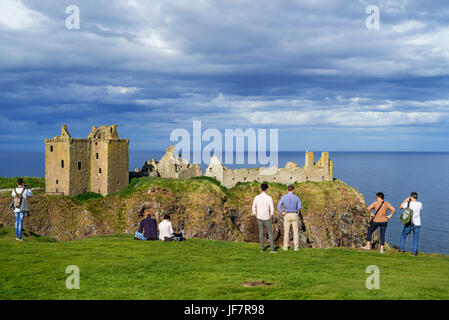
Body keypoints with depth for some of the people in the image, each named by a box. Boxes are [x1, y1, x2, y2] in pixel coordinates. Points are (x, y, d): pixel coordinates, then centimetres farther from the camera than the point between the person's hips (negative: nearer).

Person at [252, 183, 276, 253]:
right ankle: (272, 248, -1)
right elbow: (272, 208, -14)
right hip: (267, 218, -2)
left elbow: (254, 207, -3)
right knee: (270, 233, 5)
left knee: (261, 232, 12)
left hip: (259, 218, 3)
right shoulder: (269, 198, -12)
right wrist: (271, 215, 2)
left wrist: (255, 214, 11)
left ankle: (262, 248, 15)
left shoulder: (257, 197, -6)